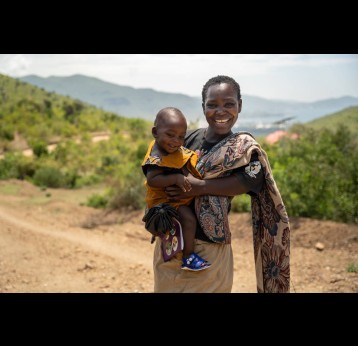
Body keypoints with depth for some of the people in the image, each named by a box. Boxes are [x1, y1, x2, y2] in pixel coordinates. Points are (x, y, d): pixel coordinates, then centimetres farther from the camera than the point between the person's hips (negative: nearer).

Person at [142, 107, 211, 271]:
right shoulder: (156, 157, -23)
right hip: (165, 200, -10)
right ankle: (188, 257, -16)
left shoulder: (179, 152, 5)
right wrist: (176, 178, -36)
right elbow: (152, 180, -32)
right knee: (189, 218, -27)